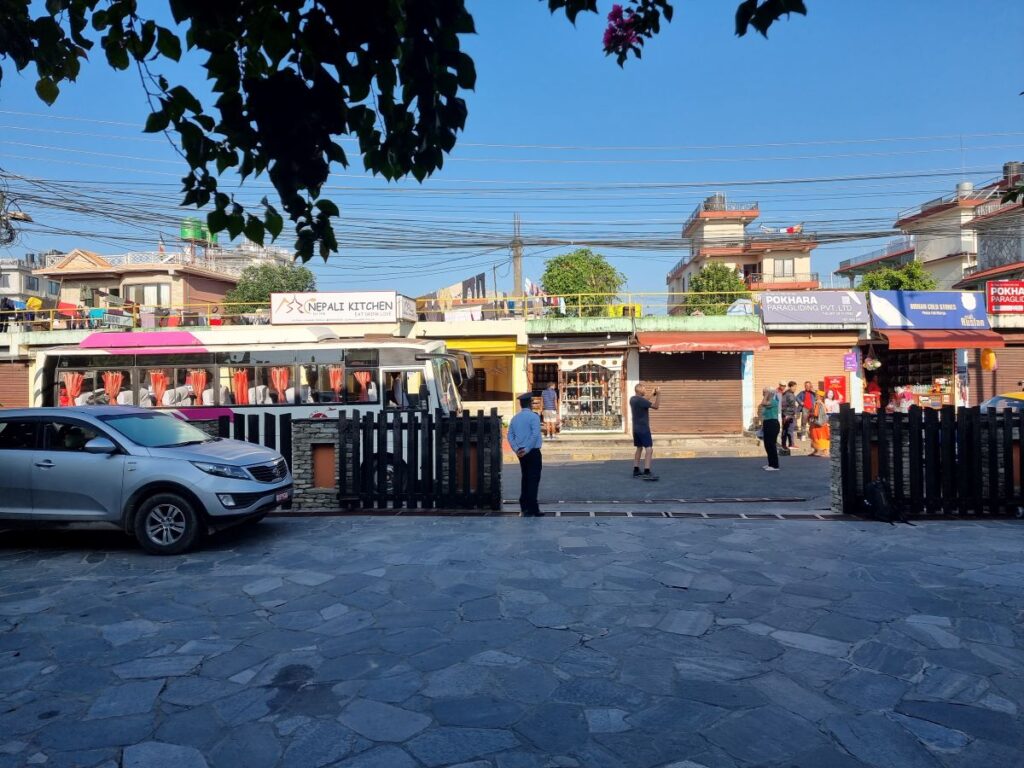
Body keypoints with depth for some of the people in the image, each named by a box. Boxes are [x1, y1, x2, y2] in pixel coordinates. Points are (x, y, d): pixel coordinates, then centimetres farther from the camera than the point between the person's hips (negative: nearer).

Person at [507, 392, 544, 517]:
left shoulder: (514, 418, 10)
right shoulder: (533, 417, -10)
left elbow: (510, 436, 5)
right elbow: (535, 435, -19)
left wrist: (517, 449, -1)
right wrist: (527, 449, -15)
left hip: (521, 453, 7)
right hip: (533, 452, -6)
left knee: (525, 478, 15)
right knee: (533, 480, -3)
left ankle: (524, 507, 17)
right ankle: (532, 509, -4)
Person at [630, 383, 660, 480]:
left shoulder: (633, 399, 10)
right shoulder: (640, 399, -18)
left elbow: (647, 403, 22)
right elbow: (655, 406, -17)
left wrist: (654, 395, 18)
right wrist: (658, 395, -13)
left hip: (636, 428, 10)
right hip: (643, 428, -10)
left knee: (639, 448, 16)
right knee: (649, 449, -10)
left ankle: (636, 471, 18)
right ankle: (646, 473, -17)